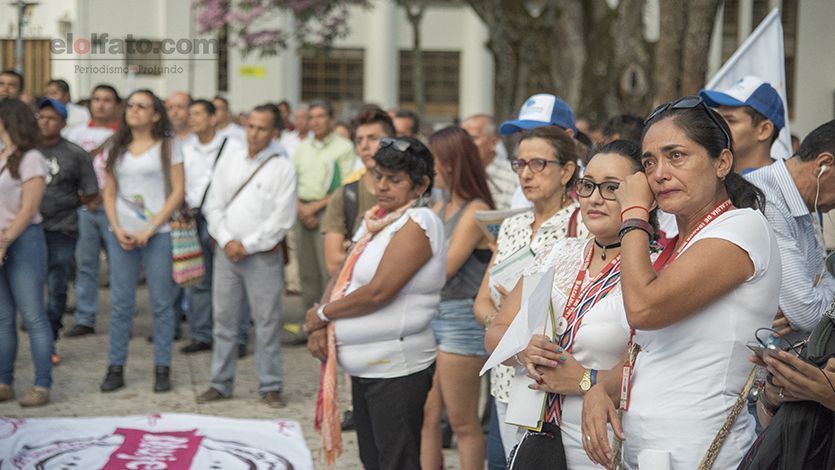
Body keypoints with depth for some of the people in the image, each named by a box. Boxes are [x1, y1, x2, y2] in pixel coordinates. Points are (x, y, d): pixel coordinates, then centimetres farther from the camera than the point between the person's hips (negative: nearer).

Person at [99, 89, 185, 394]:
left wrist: (149, 229, -10)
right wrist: (117, 229, -4)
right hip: (121, 234, 3)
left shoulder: (167, 146, 2)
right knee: (120, 303, 4)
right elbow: (109, 193, 12)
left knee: (161, 302, 1)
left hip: (157, 233, -3)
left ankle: (162, 369, 8)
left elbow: (177, 192, -3)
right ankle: (115, 368, 10)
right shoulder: (118, 149, 13)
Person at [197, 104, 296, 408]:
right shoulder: (228, 164, 11)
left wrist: (248, 245, -10)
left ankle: (270, 387, 8)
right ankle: (220, 383, 18)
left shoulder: (283, 168, -3)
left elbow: (282, 218, -9)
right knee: (224, 320, 9)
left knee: (266, 323, -1)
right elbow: (214, 206, 9)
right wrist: (226, 241, -6)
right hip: (227, 253, 4)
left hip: (263, 255, -4)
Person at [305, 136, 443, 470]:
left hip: (395, 370, -9)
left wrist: (323, 314, -9)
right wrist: (319, 327, -4)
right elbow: (344, 279, 13)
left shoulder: (417, 224, -15)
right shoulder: (377, 220, 13)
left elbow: (379, 290, -22)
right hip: (364, 367, 9)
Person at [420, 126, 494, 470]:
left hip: (460, 319, -8)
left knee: (463, 423, 3)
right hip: (431, 316, 8)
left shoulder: (476, 211, -11)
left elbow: (442, 270, -14)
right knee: (426, 416, 7)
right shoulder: (440, 209, 13)